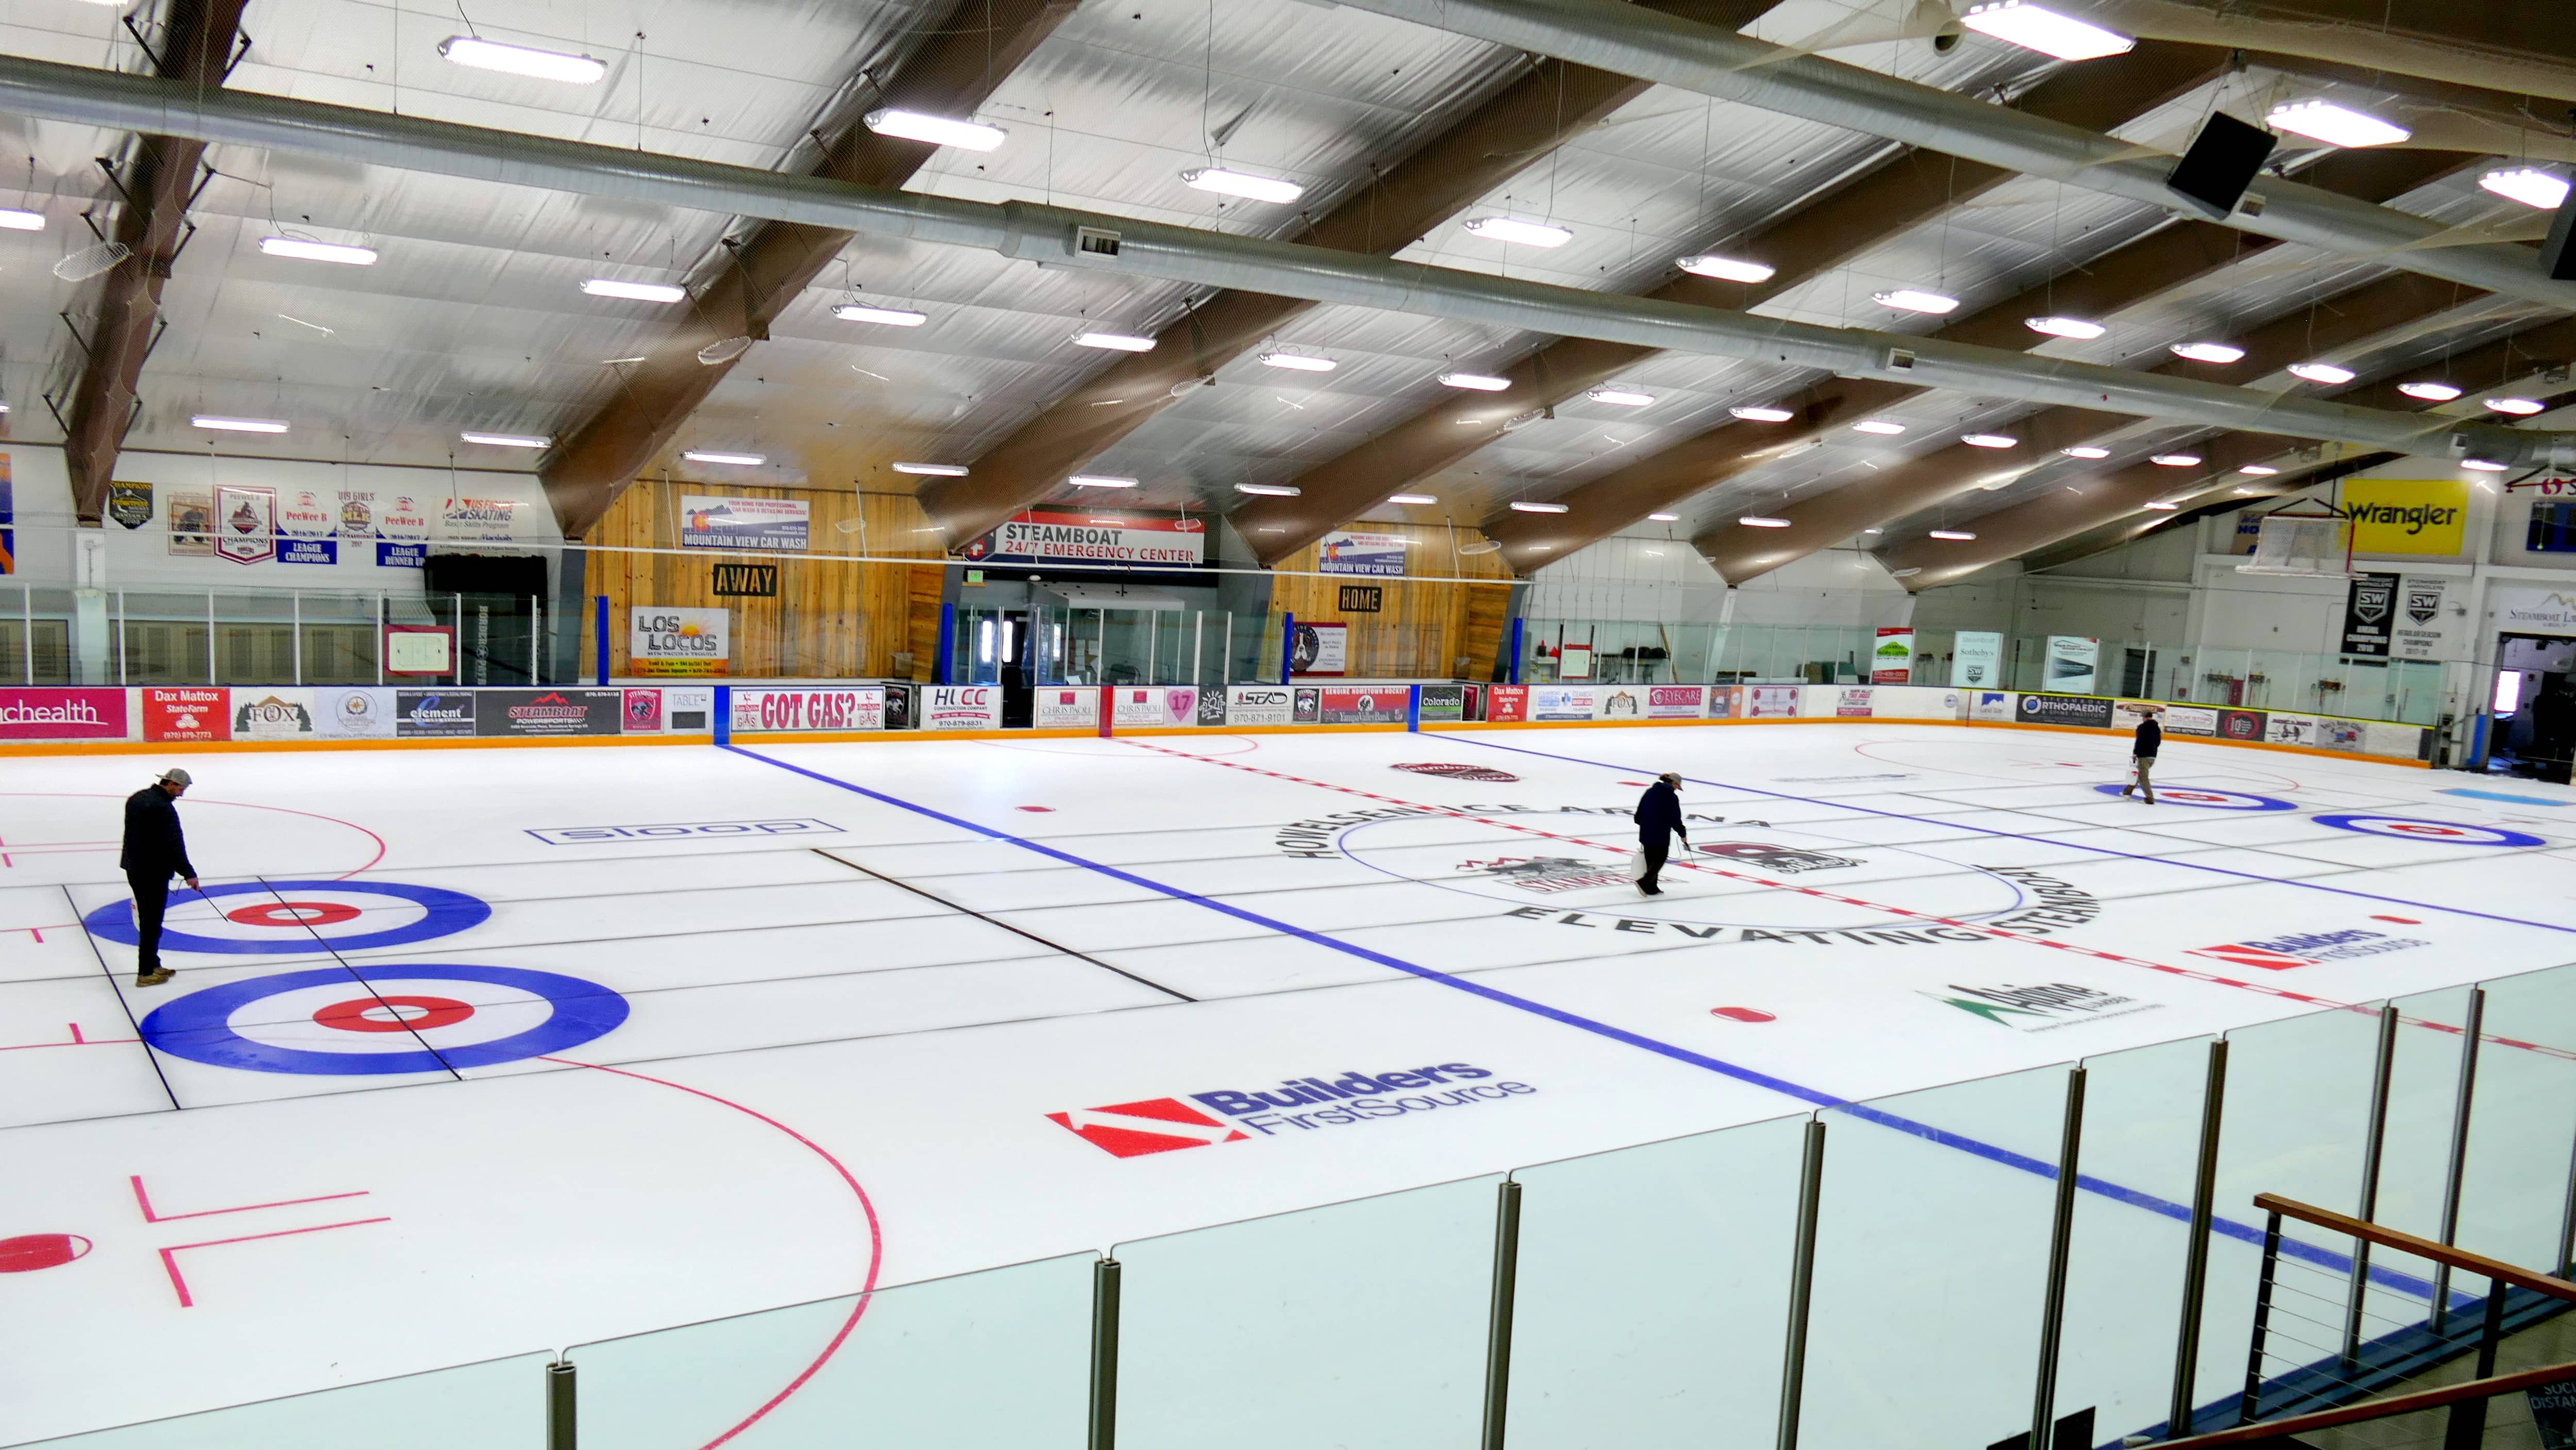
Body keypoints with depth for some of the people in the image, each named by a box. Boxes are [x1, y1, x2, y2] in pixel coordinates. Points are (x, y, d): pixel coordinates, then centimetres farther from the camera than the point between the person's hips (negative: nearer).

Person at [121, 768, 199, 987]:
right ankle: (146, 973, 4)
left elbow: (135, 834, 17)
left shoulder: (136, 798, 9)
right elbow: (174, 844, -21)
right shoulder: (163, 807, -21)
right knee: (152, 922, -1)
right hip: (153, 872, -10)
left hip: (135, 868, 10)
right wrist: (188, 873, -16)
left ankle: (152, 964, 27)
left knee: (147, 919, 18)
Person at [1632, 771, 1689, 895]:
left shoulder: (1650, 791, 8)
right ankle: (1644, 882, -12)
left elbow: (1639, 812, 13)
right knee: (1660, 859, 3)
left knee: (1651, 860, 15)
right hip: (1661, 833, -7)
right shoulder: (1672, 797, -11)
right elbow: (1675, 818, -10)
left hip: (1646, 831, 7)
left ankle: (1651, 887, 17)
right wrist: (1683, 834, 3)